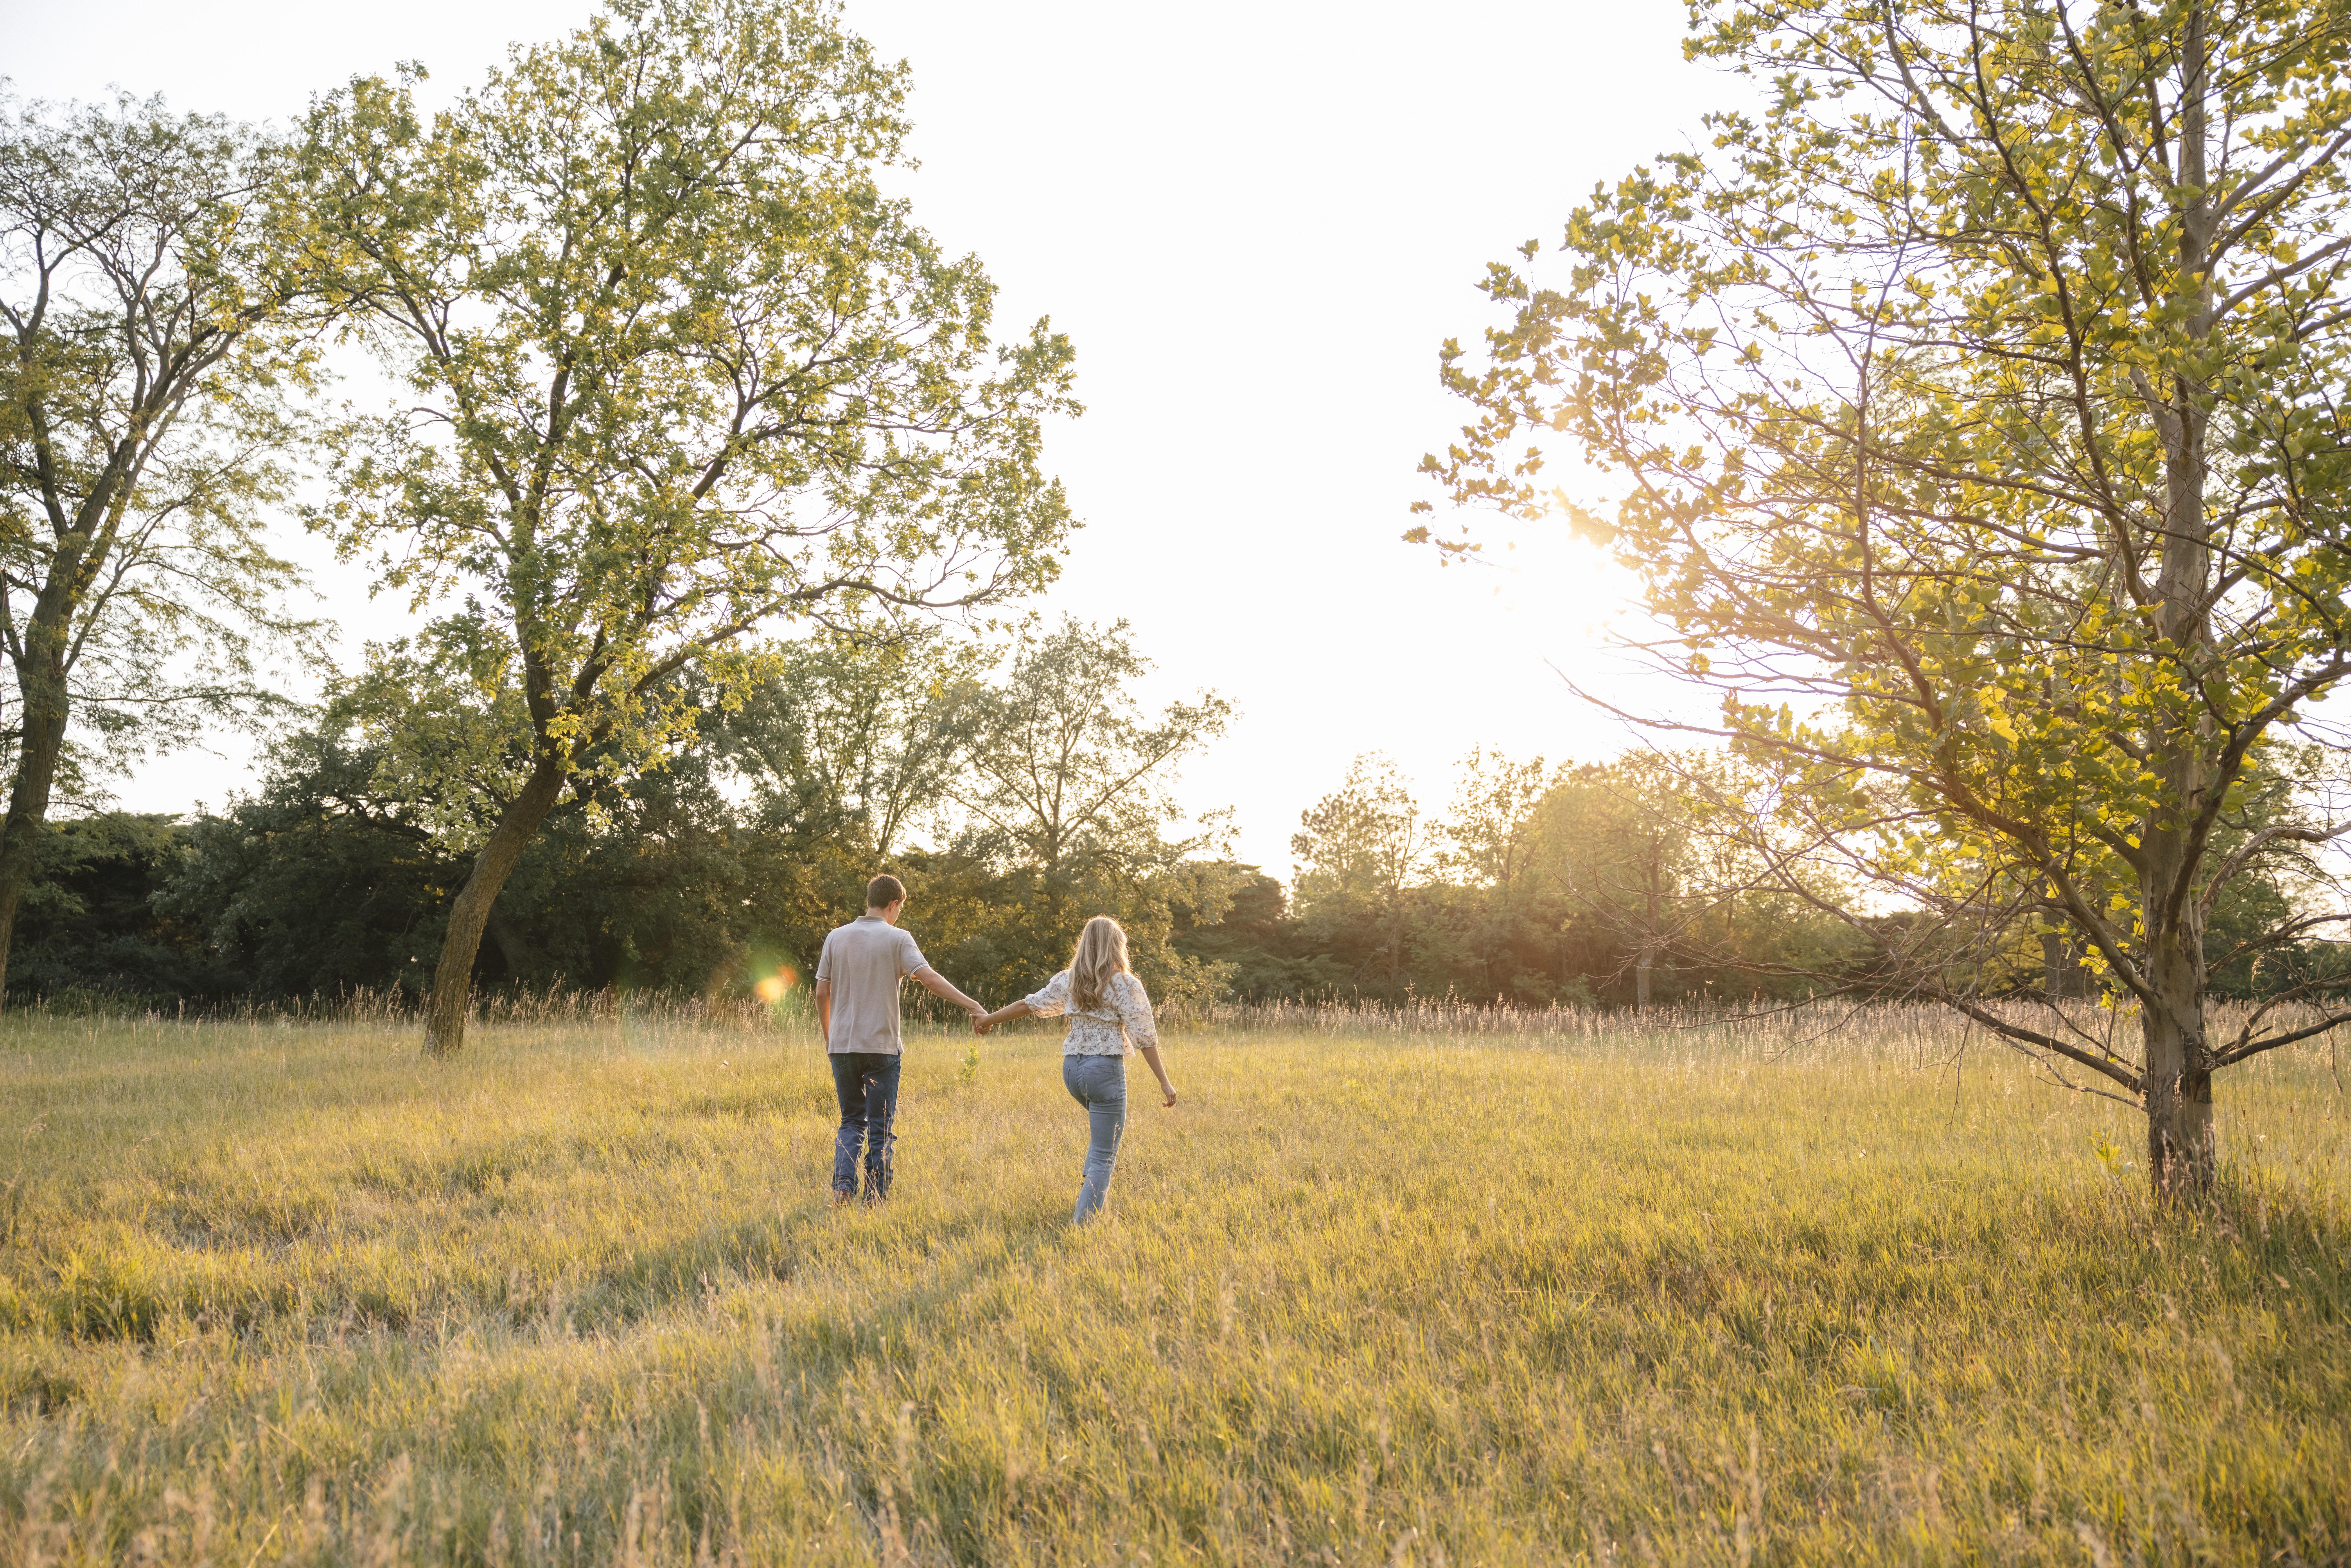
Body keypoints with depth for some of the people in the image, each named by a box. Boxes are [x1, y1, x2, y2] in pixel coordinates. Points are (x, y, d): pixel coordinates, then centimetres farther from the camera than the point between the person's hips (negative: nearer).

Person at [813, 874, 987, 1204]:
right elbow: (930, 979, -18)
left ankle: (844, 1184, -3)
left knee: (851, 1122, 16)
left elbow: (822, 994, 6)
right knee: (881, 1130, 5)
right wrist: (973, 1006, -18)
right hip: (881, 1047, -3)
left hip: (842, 1045, 4)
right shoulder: (897, 939, -5)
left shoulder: (837, 938, 6)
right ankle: (875, 1199, 5)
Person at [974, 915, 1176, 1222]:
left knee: (1111, 1129, 31)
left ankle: (1091, 1189, 19)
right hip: (1106, 1069, -6)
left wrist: (989, 1018, 28)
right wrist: (1165, 1082, -6)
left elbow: (1029, 1005, 13)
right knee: (1104, 1156, 0)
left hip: (1072, 1068, 6)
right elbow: (1144, 1037, -9)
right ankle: (1082, 1224, -10)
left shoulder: (1068, 980, 6)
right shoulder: (1125, 984, -7)